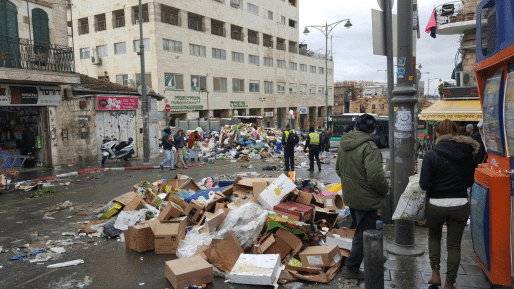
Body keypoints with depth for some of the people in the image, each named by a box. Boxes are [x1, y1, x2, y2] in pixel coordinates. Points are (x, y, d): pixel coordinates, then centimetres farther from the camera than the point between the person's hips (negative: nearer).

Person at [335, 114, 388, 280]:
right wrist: (385, 190, -9)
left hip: (350, 196, 9)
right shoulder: (369, 147, -23)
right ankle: (351, 269, 12)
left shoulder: (344, 144, 5)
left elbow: (338, 169, 15)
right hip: (366, 198, -8)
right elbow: (375, 176, -28)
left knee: (361, 230, 24)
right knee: (363, 234, 5)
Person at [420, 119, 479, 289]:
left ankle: (435, 274, 23)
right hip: (460, 205, 2)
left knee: (434, 237, 24)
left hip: (436, 205, -2)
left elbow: (424, 184, -15)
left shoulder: (431, 155, -14)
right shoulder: (466, 154, -2)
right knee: (454, 245, 12)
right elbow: (470, 181, 7)